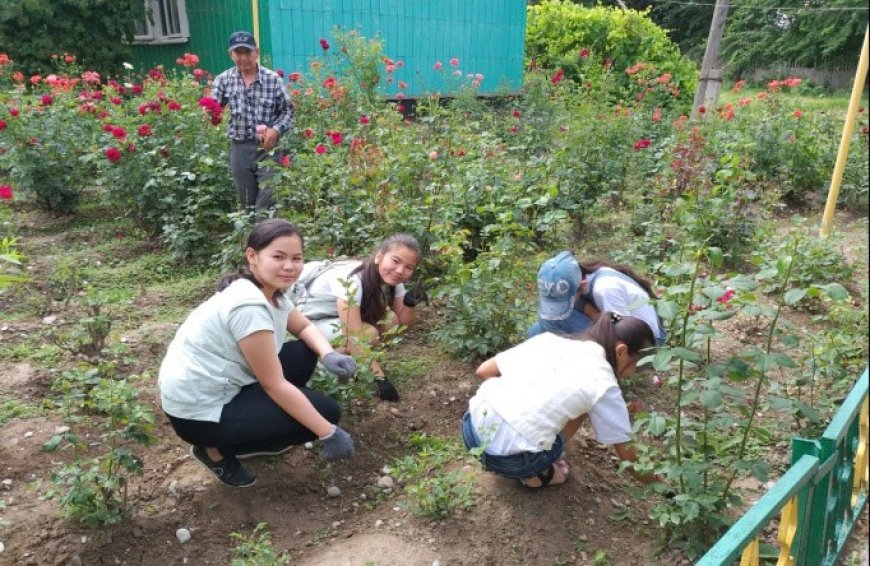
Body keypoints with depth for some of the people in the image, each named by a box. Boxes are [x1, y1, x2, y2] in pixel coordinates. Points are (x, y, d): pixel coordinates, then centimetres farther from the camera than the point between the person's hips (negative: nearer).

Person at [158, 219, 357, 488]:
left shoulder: (271, 289, 1)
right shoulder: (249, 306, -27)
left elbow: (305, 327, 14)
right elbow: (274, 385, -23)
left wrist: (329, 355, -9)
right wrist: (328, 433, -19)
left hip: (221, 385, 9)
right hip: (198, 411, -9)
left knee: (305, 353, 7)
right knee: (326, 411, -6)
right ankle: (216, 450, 3)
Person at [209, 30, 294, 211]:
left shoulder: (273, 79, -1)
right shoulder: (223, 79, 3)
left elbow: (287, 111, 3)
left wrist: (276, 130, -14)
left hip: (268, 148, -2)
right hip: (239, 148, 3)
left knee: (266, 205, -6)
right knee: (246, 203, 12)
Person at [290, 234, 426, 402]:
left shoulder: (391, 278, -11)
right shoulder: (351, 280, -33)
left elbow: (403, 322, -5)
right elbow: (354, 337, -35)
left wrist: (410, 304, -25)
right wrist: (379, 377, -37)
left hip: (335, 318, 7)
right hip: (308, 320, -7)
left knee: (390, 320, -15)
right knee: (368, 333, -30)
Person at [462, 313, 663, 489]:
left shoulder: (550, 338, 10)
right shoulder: (603, 384, -2)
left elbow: (483, 371, 12)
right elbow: (628, 457, 8)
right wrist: (656, 482, 27)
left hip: (473, 425, 5)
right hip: (508, 458, -5)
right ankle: (535, 473, 13)